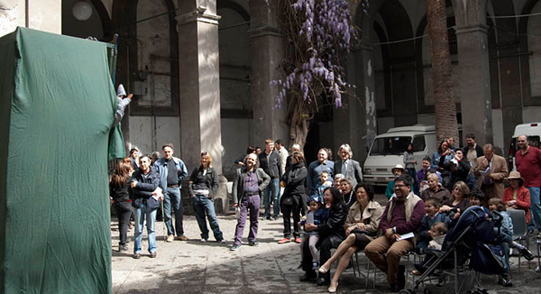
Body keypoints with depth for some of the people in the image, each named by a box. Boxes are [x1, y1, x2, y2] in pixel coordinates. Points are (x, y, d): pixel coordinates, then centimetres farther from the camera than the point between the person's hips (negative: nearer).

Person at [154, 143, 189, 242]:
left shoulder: (178, 162, 7)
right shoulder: (158, 163, -2)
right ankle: (170, 234, 11)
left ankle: (180, 233, 13)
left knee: (179, 212, 4)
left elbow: (185, 173, 18)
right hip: (165, 189, -2)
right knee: (167, 213, 2)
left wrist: (177, 180, 10)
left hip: (176, 188, 2)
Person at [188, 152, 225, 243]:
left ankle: (219, 237, -6)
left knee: (212, 217, -9)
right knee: (200, 217, 7)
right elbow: (190, 182, 13)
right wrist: (191, 192, 0)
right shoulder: (197, 170, 13)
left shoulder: (212, 171, 8)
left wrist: (211, 194, -8)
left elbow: (215, 184, 5)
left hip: (206, 197, -3)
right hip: (196, 196, 3)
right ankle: (204, 235, 19)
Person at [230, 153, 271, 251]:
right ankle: (237, 242, -3)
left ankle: (252, 239, 23)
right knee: (241, 221, -5)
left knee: (254, 221, 10)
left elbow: (268, 178, 21)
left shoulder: (259, 171, 7)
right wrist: (235, 200, -6)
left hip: (255, 198, 2)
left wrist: (261, 187, 5)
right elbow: (235, 187, 1)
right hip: (244, 199, -2)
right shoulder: (239, 171, 2)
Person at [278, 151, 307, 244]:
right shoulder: (291, 167, 16)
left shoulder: (303, 170, -5)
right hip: (287, 195, 6)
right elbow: (284, 178, 10)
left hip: (296, 195, -6)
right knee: (286, 216, 5)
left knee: (296, 217, 4)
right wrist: (288, 181, -8)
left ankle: (297, 236, 14)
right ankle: (287, 236, 11)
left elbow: (295, 180, -15)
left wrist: (287, 181, -1)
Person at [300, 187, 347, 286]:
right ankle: (309, 272, 4)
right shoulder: (327, 207, 16)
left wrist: (315, 227, -27)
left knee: (324, 244, -35)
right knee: (307, 243, -6)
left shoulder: (340, 207, -11)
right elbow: (324, 222, 13)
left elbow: (331, 224, -20)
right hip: (326, 233, 9)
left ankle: (325, 277, -28)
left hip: (338, 234, -9)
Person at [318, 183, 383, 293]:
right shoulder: (353, 207, 19)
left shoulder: (376, 208, 2)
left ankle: (329, 262, -35)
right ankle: (335, 280, -38)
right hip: (356, 237, 4)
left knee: (352, 236, -37)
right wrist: (357, 225, -3)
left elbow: (374, 227, -6)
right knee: (350, 250, -32)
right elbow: (346, 224, 20)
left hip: (370, 238, -4)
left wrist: (354, 226, -5)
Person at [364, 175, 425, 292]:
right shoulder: (392, 201, 24)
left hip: (407, 237, -7)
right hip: (390, 236, 7)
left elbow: (413, 223, -11)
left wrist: (394, 230, -10)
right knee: (369, 249, -17)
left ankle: (393, 281, -9)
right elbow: (383, 220, 17)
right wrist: (387, 231, -6)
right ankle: (396, 270, -2)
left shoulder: (418, 202, 2)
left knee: (393, 252, -37)